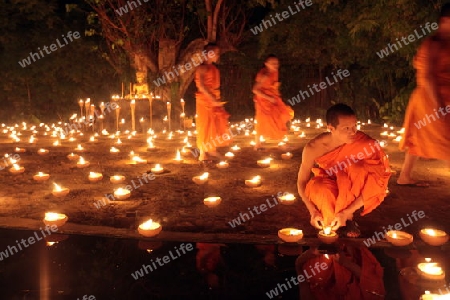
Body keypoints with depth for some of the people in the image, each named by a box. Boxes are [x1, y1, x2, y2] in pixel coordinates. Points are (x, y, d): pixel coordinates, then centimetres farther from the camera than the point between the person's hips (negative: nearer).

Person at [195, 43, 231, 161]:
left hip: (214, 101, 8)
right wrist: (213, 99, -24)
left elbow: (215, 85, 13)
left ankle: (212, 150, 24)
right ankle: (202, 154, 7)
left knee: (216, 125, 12)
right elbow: (201, 86, -21)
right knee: (205, 126, -2)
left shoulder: (213, 68, 12)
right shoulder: (202, 68, -12)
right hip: (205, 100, -8)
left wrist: (217, 99, 5)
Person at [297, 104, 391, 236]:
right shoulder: (314, 148, -25)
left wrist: (346, 212, -30)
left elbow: (370, 183, -23)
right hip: (330, 188, 0)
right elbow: (302, 182, -13)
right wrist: (313, 211, -24)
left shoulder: (366, 144, -28)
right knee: (317, 188, -35)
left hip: (354, 192, 0)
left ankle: (348, 217, -13)